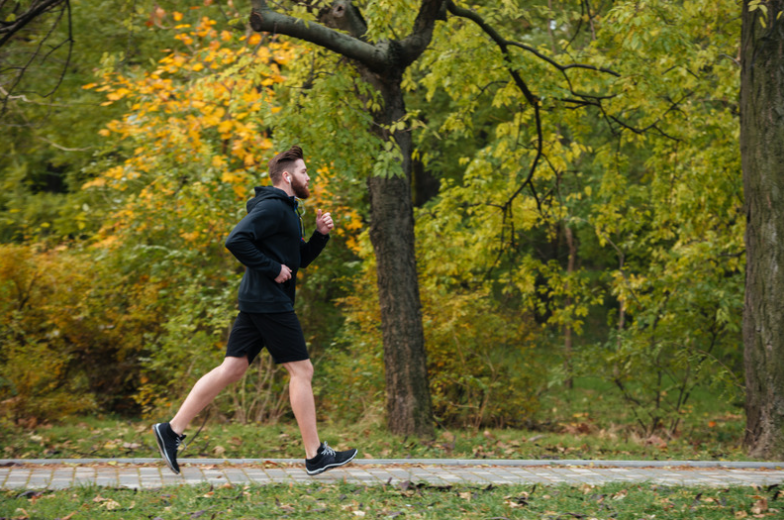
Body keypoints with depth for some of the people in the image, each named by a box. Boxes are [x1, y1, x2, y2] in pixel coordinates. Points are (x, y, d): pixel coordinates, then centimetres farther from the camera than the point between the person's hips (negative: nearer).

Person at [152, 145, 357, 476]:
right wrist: (272, 269, -20)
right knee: (301, 370, -4)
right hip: (269, 302, -10)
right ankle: (315, 455, 0)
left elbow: (300, 259, 27)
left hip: (258, 303, 10)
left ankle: (172, 430, 5)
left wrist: (320, 234, 12)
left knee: (232, 368, 7)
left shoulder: (287, 211, 21)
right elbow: (236, 240, -24)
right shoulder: (272, 207, -12)